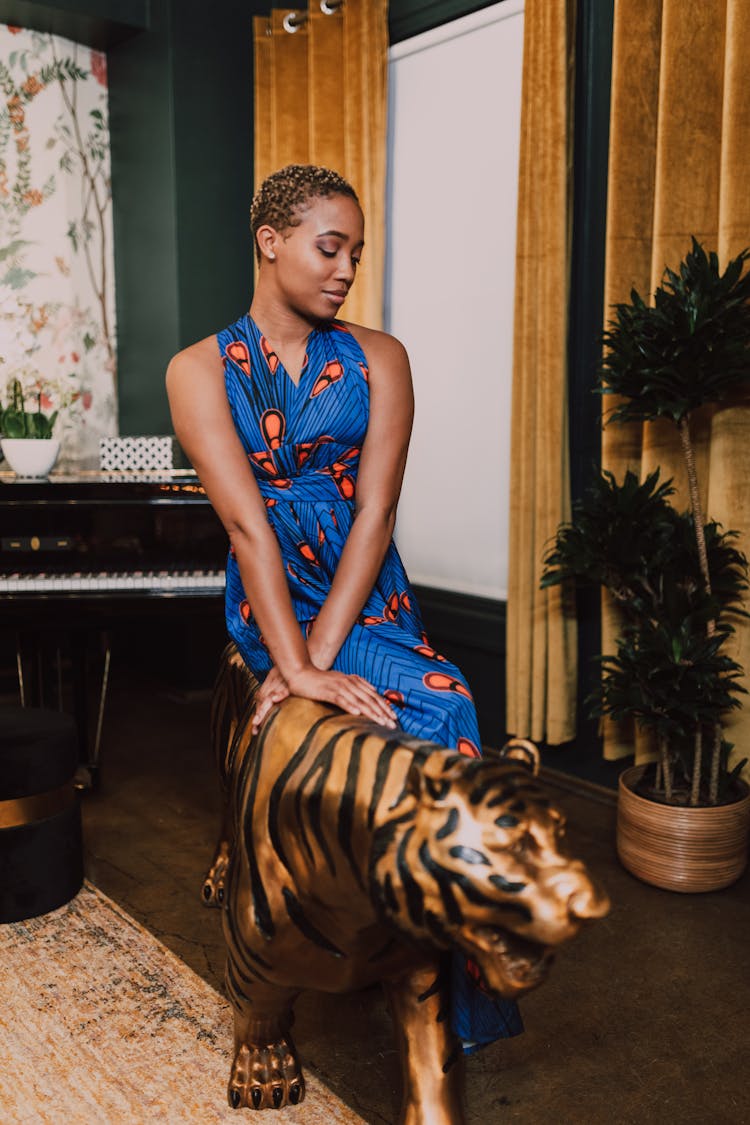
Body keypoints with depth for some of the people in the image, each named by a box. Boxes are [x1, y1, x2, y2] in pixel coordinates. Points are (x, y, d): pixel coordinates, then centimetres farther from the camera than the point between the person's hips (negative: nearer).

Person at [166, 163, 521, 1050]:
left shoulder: (378, 358, 2)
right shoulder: (201, 370, -2)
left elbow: (374, 514, -9)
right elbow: (246, 524, -15)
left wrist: (318, 656, -21)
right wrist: (296, 665, -26)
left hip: (367, 594, 3)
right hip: (271, 600, -3)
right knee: (440, 702, -23)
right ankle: (453, 983, -6)